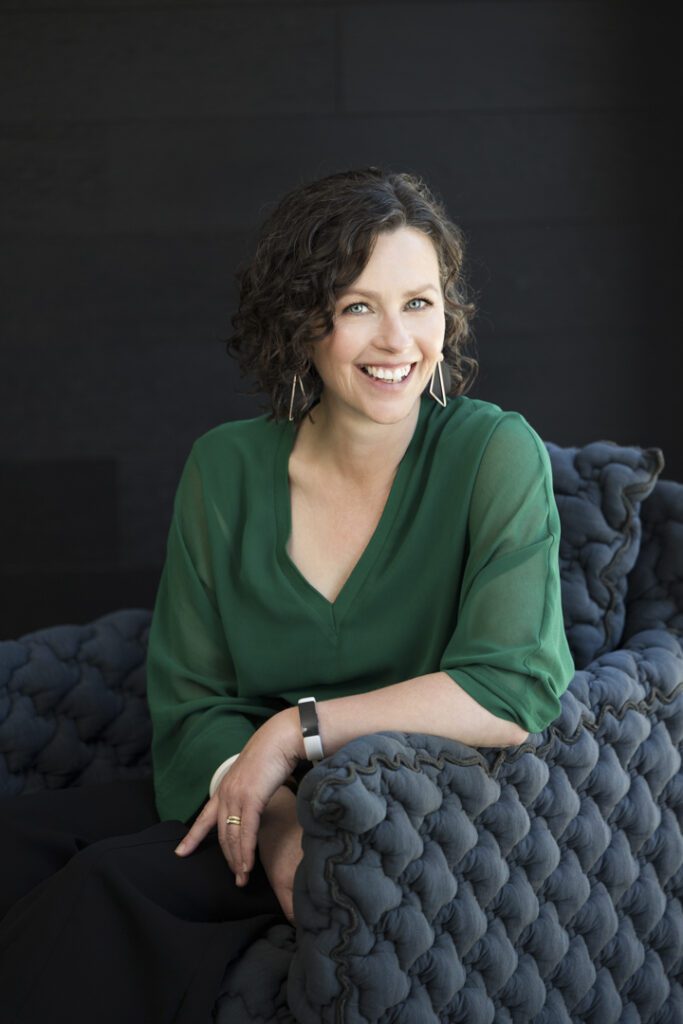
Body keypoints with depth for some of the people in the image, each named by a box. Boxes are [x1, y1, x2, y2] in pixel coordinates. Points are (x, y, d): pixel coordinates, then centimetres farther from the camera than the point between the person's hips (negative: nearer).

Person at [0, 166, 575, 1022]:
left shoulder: (494, 454, -10)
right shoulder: (226, 468, 1)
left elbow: (519, 694, -19)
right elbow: (188, 702, 0)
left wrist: (294, 729, -19)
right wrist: (276, 820, -21)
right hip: (264, 798, 5)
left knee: (111, 884, -24)